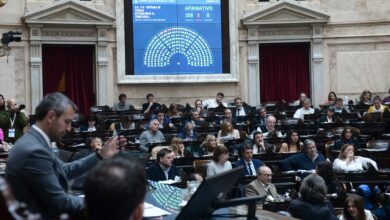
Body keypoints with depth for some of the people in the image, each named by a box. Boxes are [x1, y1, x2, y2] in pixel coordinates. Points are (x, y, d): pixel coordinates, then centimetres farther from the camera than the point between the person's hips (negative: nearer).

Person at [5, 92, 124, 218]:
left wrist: (100, 155, 8)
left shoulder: (34, 141, 4)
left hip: (43, 212, 9)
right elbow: (60, 202, -23)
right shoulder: (34, 150, -25)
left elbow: (64, 171, 11)